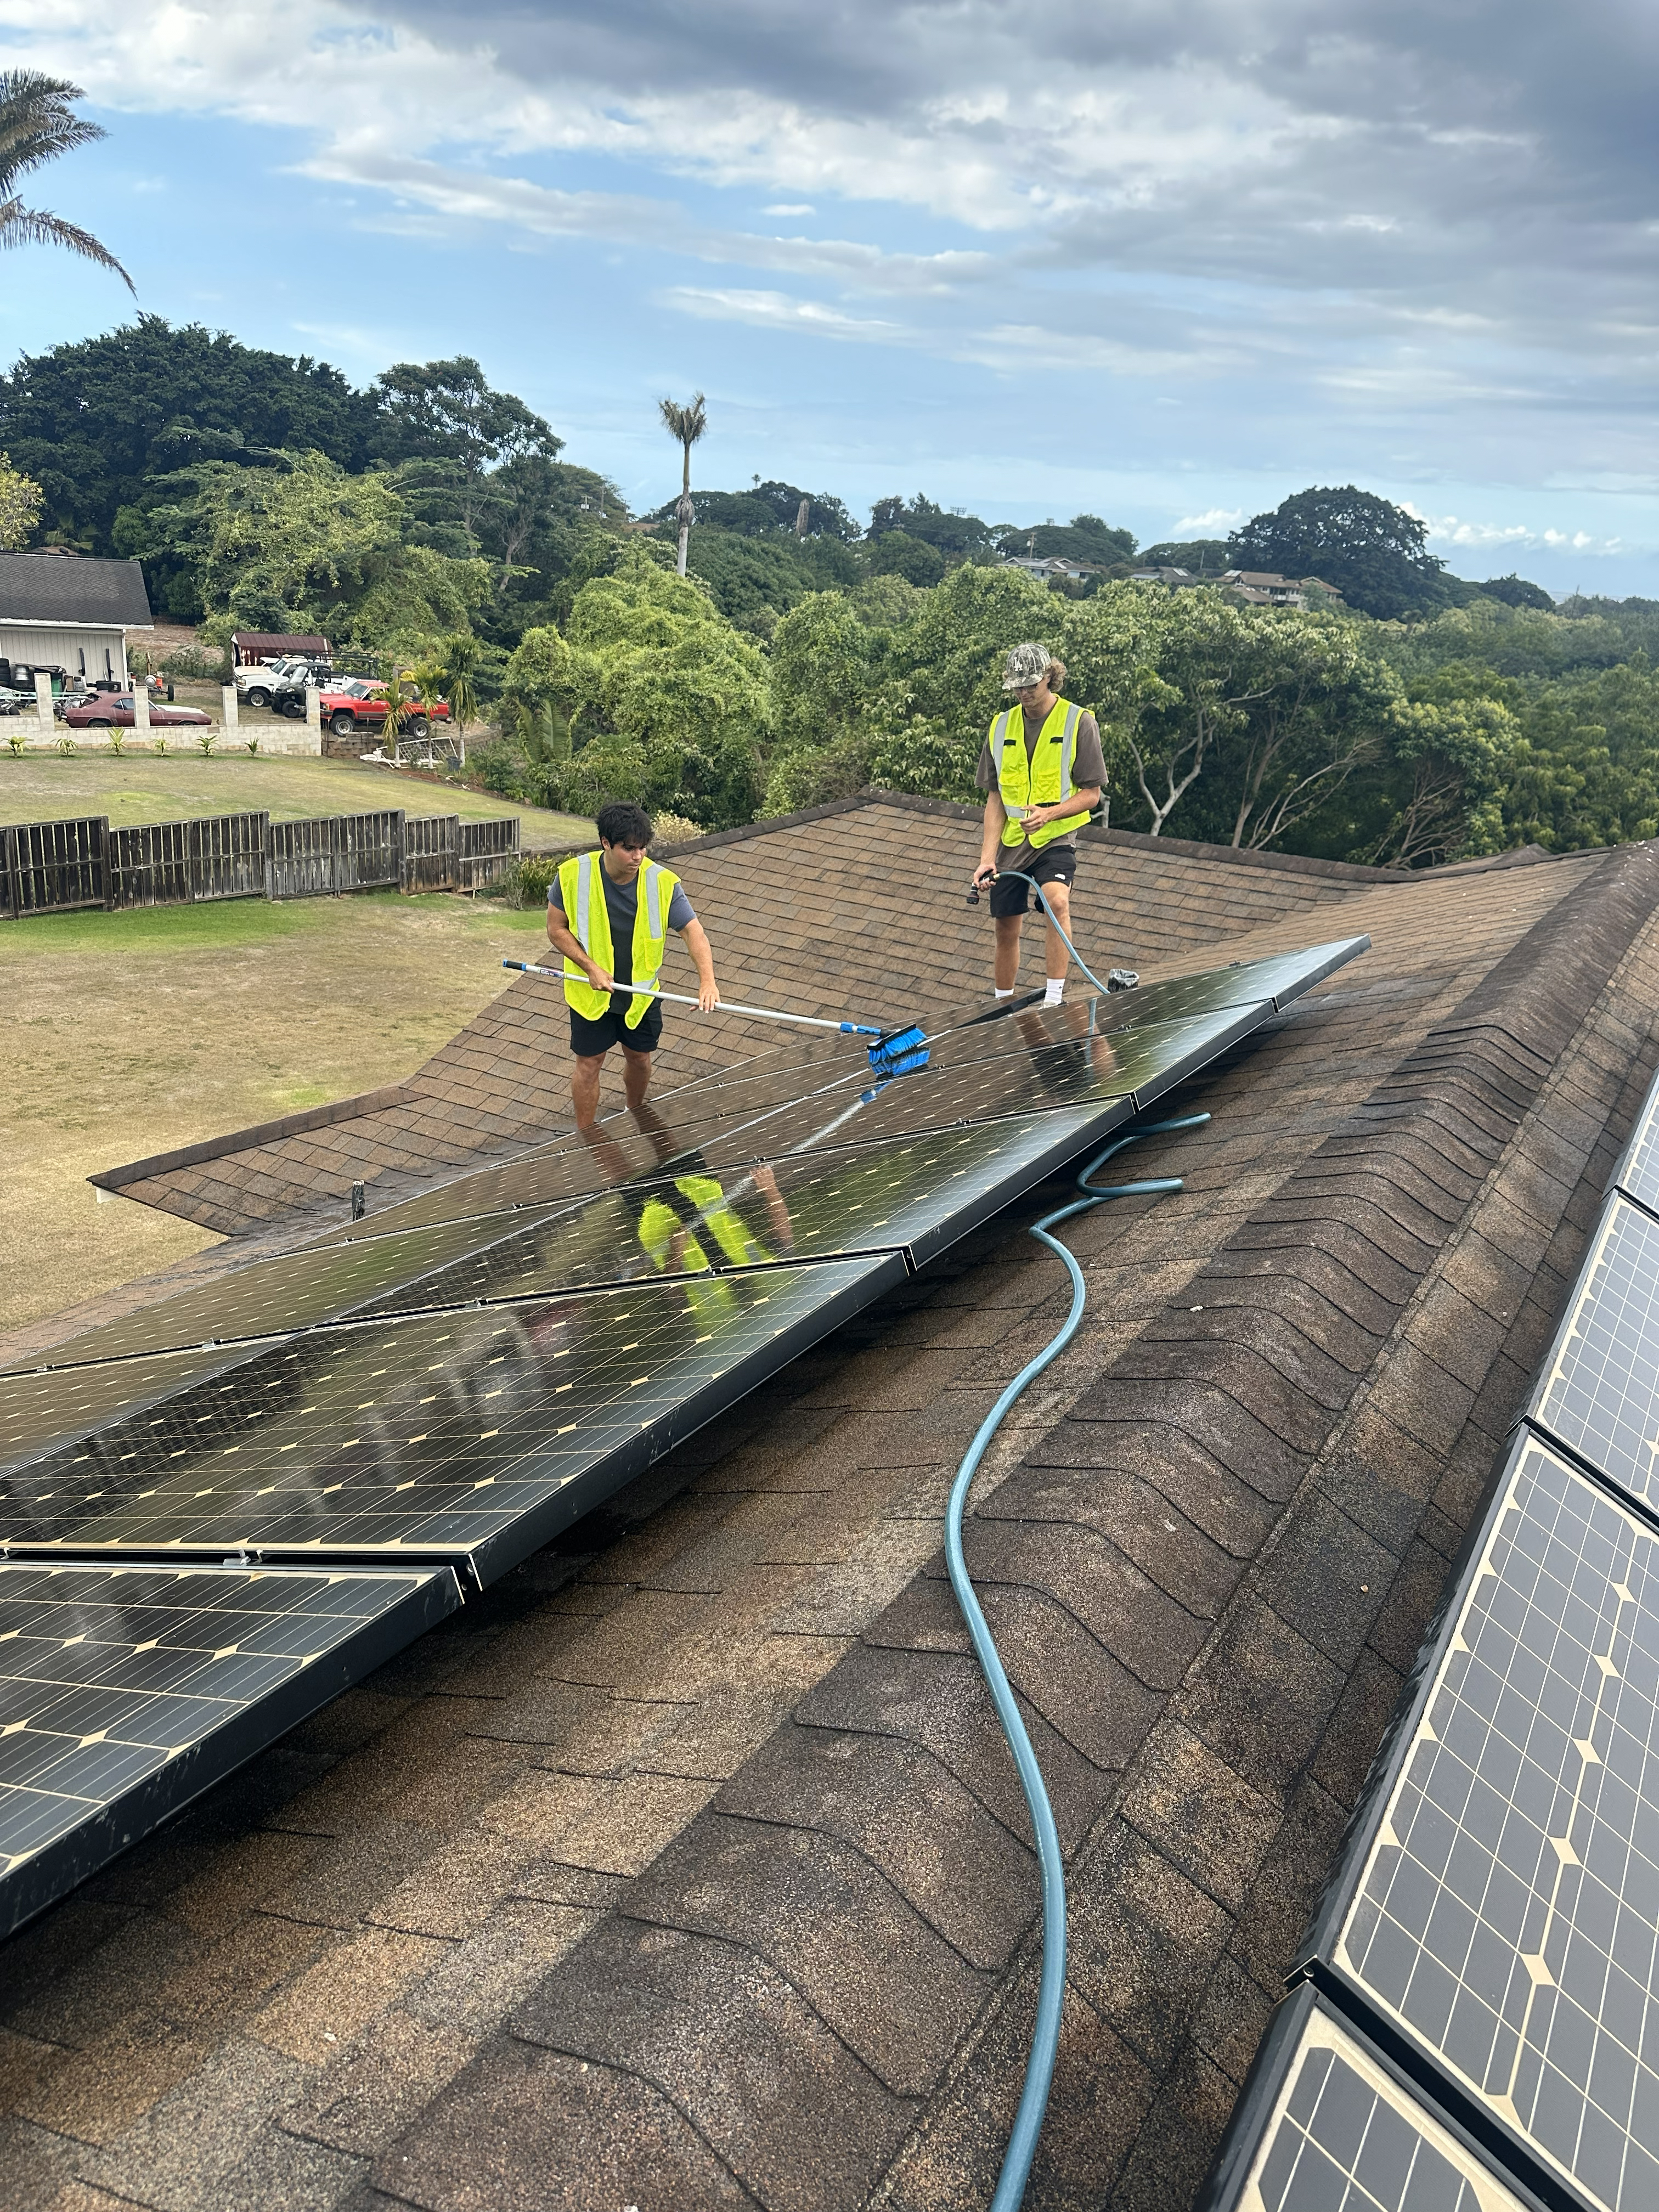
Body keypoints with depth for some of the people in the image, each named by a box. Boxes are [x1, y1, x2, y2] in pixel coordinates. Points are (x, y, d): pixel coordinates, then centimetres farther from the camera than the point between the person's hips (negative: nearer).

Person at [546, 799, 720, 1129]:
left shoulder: (663, 882, -17)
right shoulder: (573, 875, -18)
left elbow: (694, 931, -22)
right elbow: (556, 930, -9)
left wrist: (707, 981, -38)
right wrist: (591, 968, -21)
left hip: (642, 991, 2)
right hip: (590, 991, -2)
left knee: (640, 1058, 17)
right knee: (589, 1064, 7)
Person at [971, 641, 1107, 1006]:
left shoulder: (1079, 723, -5)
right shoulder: (1001, 726, 6)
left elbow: (1091, 795, -5)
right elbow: (995, 798, 8)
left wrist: (1049, 813, -24)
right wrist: (987, 856, -3)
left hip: (1056, 839, -4)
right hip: (1010, 842, 4)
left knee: (1057, 900, -32)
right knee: (1006, 931, 9)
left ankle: (1054, 1000, -29)